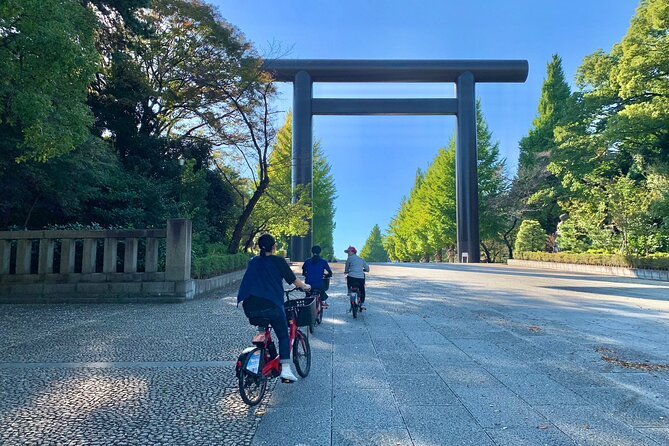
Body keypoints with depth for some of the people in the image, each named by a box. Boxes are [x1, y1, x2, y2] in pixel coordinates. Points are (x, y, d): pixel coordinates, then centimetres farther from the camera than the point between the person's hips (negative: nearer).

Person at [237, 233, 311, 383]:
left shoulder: (253, 262, 17)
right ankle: (285, 369, 1)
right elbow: (293, 280, 8)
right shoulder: (278, 261, 3)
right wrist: (305, 286, 27)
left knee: (262, 329, 34)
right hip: (271, 305, -4)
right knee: (284, 336, 11)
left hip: (250, 307, 5)